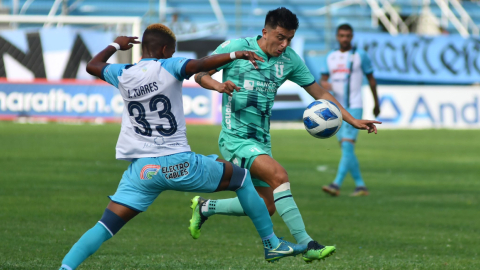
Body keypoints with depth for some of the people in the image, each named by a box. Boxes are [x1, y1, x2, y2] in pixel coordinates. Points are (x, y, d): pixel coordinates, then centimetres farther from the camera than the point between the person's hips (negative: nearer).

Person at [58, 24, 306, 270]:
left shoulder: (123, 75, 7)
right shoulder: (167, 67, -5)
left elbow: (92, 65, 27)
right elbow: (200, 65, -23)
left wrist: (115, 46, 42)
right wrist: (236, 55, -20)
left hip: (141, 169, 3)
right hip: (179, 164, -3)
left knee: (106, 226, 3)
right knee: (241, 178, 17)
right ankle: (272, 244, 21)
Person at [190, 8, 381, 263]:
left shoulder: (289, 60, 4)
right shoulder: (236, 47, -9)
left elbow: (320, 93, 10)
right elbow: (200, 74, -4)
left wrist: (353, 121, 3)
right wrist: (219, 86, -27)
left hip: (261, 141, 7)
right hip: (235, 138, -7)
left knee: (266, 206, 9)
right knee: (278, 174, -28)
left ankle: (205, 207, 28)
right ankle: (306, 244, -29)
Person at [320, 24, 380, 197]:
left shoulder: (360, 56, 0)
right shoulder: (330, 57, 12)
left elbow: (371, 79, 7)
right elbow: (323, 79, 11)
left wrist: (376, 103, 12)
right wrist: (324, 84, -14)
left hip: (354, 107, -6)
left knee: (347, 145, -17)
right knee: (346, 149, 7)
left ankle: (337, 185, -26)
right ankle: (360, 186, 16)